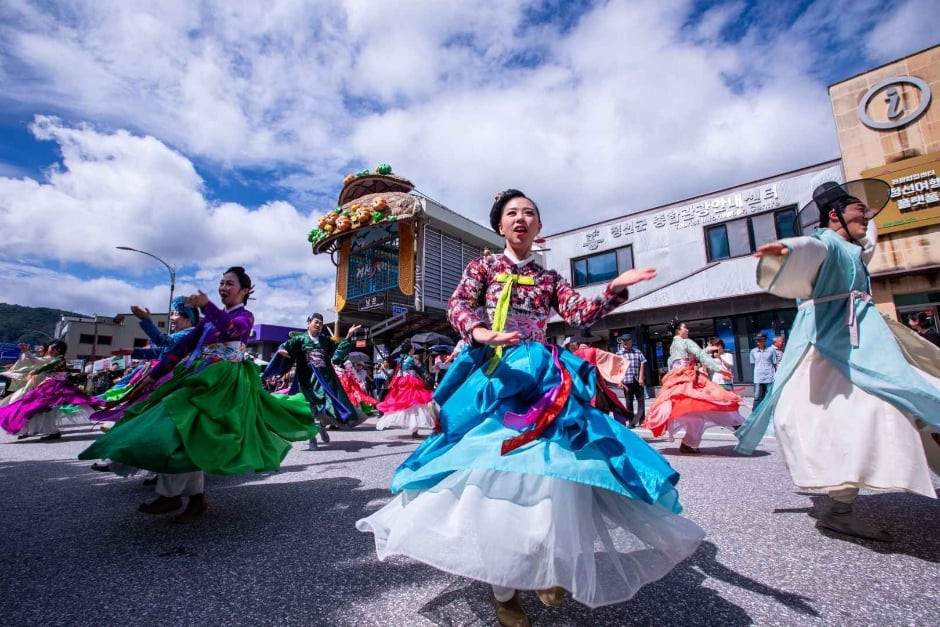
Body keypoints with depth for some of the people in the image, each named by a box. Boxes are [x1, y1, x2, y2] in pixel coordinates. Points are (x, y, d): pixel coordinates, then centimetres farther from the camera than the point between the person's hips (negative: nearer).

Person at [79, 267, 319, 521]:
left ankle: (170, 496, -4)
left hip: (222, 383, -8)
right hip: (200, 378, 8)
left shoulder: (244, 316, -3)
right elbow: (184, 345, 18)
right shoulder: (211, 317, 19)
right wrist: (155, 374, 16)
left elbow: (231, 329, -28)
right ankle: (197, 497, 12)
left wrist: (206, 305, -43)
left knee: (180, 430, -16)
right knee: (189, 437, 3)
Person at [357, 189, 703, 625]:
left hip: (543, 378, 4)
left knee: (550, 465, -4)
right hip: (495, 375, -3)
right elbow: (458, 306, -7)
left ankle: (545, 566, 18)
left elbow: (579, 314, 3)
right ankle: (503, 589, 4)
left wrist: (616, 289, -14)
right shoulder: (482, 266, 9)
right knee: (497, 468, -10)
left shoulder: (549, 278, 17)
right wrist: (480, 333, -29)